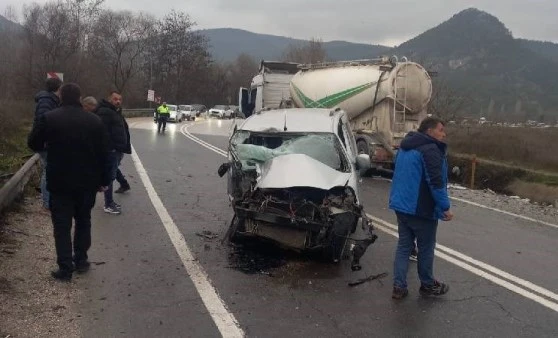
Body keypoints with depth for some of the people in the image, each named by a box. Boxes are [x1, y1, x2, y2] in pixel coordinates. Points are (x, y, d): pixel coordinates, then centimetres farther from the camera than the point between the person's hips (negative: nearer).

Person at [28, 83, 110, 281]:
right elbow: (103, 153, 0)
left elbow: (33, 144, 3)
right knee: (83, 221, 18)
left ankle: (65, 268, 6)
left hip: (59, 182, -2)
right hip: (87, 182, 2)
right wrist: (103, 180, 7)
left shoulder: (48, 119, -7)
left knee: (62, 225, 5)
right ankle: (81, 261, 23)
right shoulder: (95, 121, -2)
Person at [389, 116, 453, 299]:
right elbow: (436, 183, -23)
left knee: (404, 245, 11)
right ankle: (428, 285, 23)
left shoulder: (405, 148, 14)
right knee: (426, 248, 8)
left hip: (401, 205, 8)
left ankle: (399, 286, 10)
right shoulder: (430, 150, -16)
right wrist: (445, 207, -16)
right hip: (421, 209, -8)